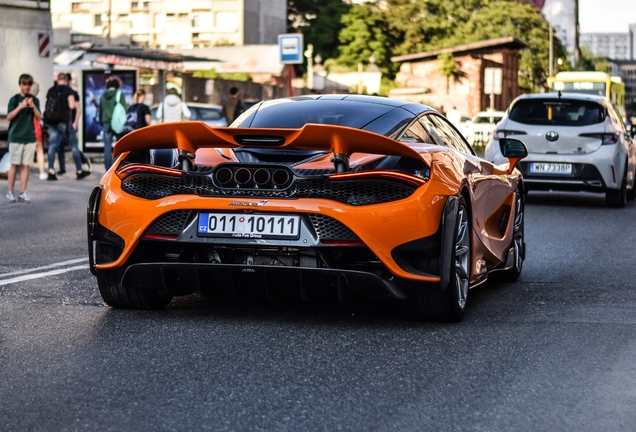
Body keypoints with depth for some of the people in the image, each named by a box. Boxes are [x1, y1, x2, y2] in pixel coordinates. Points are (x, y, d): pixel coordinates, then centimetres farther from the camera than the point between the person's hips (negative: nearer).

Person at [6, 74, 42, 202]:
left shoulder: (35, 100, 6)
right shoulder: (14, 99, -1)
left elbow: (39, 118, -1)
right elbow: (9, 117, -9)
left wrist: (33, 106, -18)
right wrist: (20, 106, -22)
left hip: (30, 137, 2)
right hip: (16, 137, -2)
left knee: (26, 165, 2)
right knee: (14, 165, 0)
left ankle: (22, 193, 6)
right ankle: (10, 193, 6)